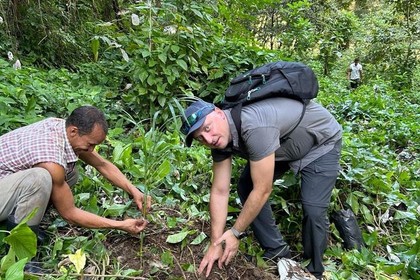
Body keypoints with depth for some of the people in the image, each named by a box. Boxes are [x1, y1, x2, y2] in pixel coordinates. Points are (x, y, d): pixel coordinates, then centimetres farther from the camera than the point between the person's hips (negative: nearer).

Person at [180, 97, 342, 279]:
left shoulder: (254, 126, -41)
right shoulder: (219, 138, -16)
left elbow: (263, 191, -33)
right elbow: (220, 191, -11)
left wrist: (235, 233, -21)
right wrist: (216, 243, -10)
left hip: (322, 142, -6)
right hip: (286, 147, 7)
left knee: (313, 209, -19)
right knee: (246, 187, -3)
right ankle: (277, 253, 13)